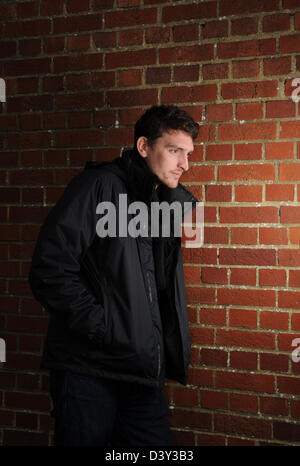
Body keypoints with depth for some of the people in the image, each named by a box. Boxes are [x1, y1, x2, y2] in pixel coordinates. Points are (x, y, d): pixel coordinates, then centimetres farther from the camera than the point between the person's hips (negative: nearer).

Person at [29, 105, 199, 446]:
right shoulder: (100, 185, -9)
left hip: (143, 373, 7)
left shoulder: (164, 200, 14)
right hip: (89, 370, -7)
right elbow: (50, 270, -16)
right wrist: (105, 329, -17)